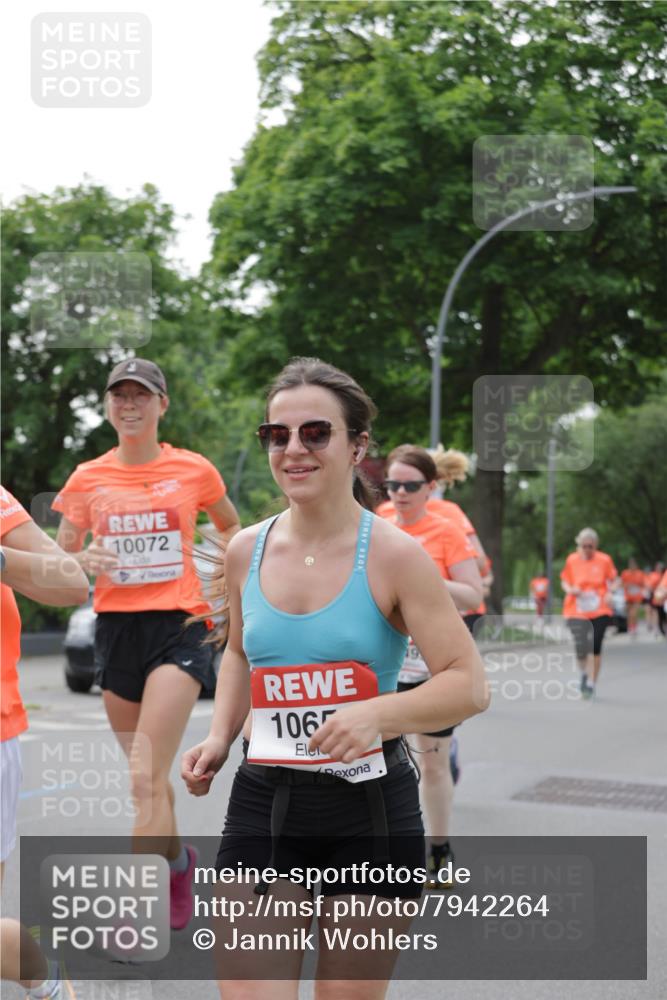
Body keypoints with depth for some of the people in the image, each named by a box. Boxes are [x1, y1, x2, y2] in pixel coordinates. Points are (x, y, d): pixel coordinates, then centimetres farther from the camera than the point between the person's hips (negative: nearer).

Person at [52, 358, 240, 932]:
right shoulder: (88, 478, 5)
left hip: (179, 626, -3)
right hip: (116, 626, 4)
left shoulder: (193, 470, 0)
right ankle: (179, 861, 40)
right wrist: (83, 561, -12)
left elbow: (230, 527, 18)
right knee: (147, 776, 14)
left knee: (146, 778, -14)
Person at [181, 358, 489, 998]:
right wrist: (220, 737, 6)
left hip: (371, 808, -2)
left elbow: (469, 685, -10)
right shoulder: (246, 551, 3)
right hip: (263, 802, 3)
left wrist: (378, 713, -27)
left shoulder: (394, 555, -9)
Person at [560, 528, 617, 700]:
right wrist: (570, 590, -11)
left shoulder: (604, 560, -2)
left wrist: (610, 593, -10)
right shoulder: (572, 560, 0)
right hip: (577, 611, 0)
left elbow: (613, 580, 9)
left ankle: (591, 684, 13)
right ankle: (585, 674, 22)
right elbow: (564, 581, 10)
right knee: (581, 647, -10)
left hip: (599, 611, 0)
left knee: (595, 647, -1)